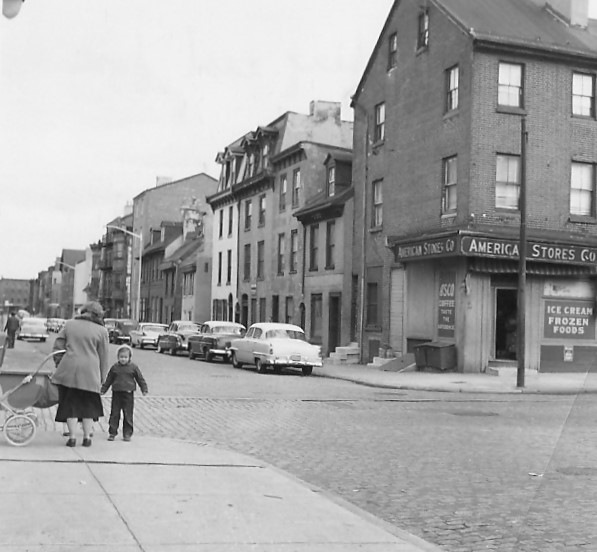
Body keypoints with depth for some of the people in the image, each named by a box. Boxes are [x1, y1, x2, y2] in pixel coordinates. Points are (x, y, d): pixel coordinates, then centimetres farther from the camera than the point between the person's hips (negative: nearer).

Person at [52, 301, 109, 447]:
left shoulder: (69, 324, 9)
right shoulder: (101, 331, 2)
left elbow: (58, 346, 4)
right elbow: (103, 357, 3)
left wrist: (59, 364, 13)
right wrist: (102, 379, 10)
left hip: (68, 370, 1)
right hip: (90, 372, -1)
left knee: (70, 403, 9)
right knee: (88, 404, 13)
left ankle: (72, 437, 8)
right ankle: (87, 437, 15)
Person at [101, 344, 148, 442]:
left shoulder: (133, 367, 1)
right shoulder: (115, 367, 6)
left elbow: (140, 379, 7)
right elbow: (108, 380, 15)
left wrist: (144, 389, 4)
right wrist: (103, 390, 15)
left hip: (128, 394, -2)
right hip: (116, 393, 2)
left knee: (128, 415, 1)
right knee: (114, 414, 4)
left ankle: (127, 434, 8)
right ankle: (112, 433, 11)